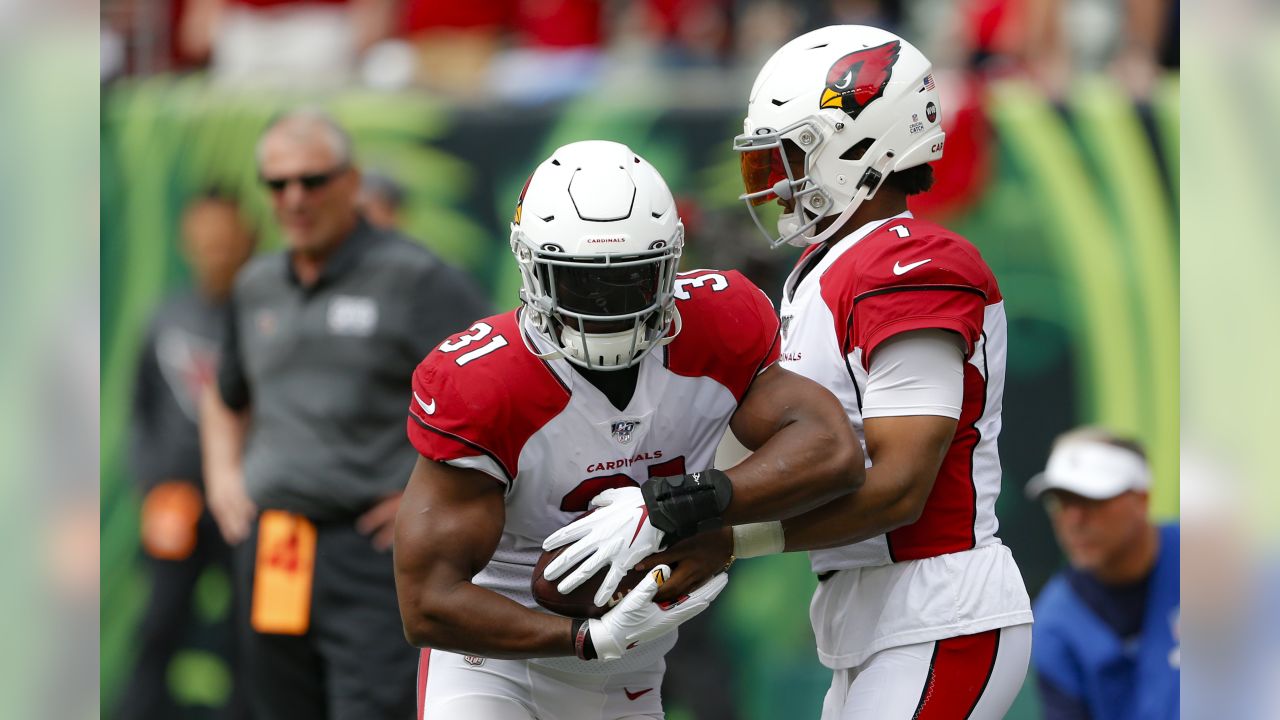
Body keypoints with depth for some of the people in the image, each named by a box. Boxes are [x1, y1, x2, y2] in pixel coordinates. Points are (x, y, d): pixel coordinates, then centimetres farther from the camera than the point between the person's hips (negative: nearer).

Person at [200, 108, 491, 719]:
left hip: (369, 550, -6)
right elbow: (227, 399, 34)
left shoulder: (415, 279, -5)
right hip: (270, 550, 6)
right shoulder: (256, 287, 15)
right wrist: (223, 475, 17)